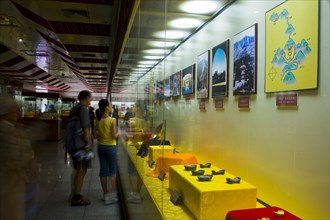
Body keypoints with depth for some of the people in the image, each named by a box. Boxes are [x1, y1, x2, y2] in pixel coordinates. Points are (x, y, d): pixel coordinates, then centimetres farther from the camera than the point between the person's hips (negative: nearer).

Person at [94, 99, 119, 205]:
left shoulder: (98, 121, 1)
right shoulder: (112, 120, -14)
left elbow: (96, 135, 1)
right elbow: (114, 136, -16)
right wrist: (118, 133, 4)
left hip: (101, 147, 5)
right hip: (111, 147, -5)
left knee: (103, 171, 11)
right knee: (112, 171, 7)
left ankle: (105, 194, 20)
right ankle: (112, 194, 9)